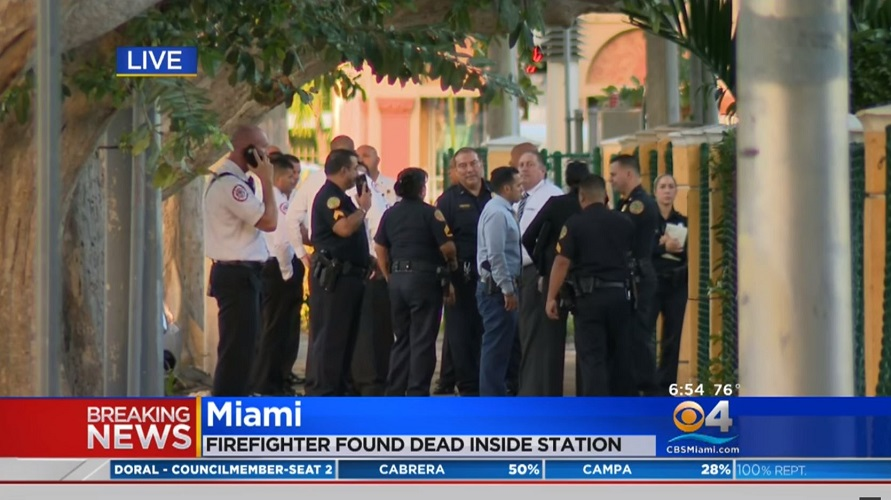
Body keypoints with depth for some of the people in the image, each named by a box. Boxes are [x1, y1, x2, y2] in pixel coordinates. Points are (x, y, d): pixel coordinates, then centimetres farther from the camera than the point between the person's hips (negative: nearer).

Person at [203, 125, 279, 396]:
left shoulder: (231, 180, 15)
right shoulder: (230, 184, -18)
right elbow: (269, 221, -18)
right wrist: (266, 181, -13)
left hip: (240, 274, 11)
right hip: (238, 275, -11)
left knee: (242, 346, 18)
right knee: (237, 348, -8)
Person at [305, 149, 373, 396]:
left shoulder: (340, 197, 21)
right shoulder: (329, 196, -13)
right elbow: (344, 228, -27)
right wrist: (363, 208, -12)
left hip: (348, 275, 11)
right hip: (334, 275, -11)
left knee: (346, 336, 13)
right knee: (330, 336, -11)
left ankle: (338, 389, 18)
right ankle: (320, 392, -11)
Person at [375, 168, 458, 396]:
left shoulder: (390, 214, 9)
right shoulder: (431, 213, -9)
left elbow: (380, 248, 10)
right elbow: (447, 247, -14)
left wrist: (390, 277, 16)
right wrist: (452, 265, 7)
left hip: (397, 279, 6)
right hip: (425, 278, -6)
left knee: (402, 338, 16)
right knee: (422, 340, 0)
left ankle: (394, 392, 16)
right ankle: (417, 394, -2)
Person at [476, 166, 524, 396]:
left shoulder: (502, 211, 15)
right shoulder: (497, 213, -17)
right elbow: (496, 255, -23)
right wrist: (508, 290, -21)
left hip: (501, 286, 10)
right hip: (498, 288, -10)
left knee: (501, 344, 15)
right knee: (496, 345, -7)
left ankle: (496, 393, 22)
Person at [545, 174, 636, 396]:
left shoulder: (574, 224, -5)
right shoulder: (624, 223, 7)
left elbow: (562, 262, -10)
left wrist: (551, 297, -7)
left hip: (590, 296, -4)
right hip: (619, 294, 4)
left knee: (592, 358, -4)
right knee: (620, 356, 14)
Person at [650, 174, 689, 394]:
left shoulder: (682, 222, 12)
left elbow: (689, 255, 5)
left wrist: (676, 248, -14)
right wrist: (664, 248, -23)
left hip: (676, 284, 4)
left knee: (673, 338, 3)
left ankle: (665, 387, 8)